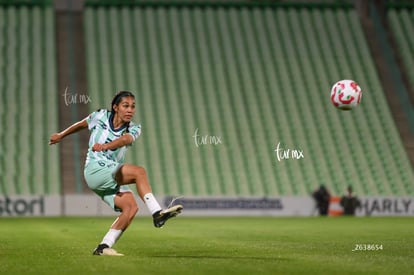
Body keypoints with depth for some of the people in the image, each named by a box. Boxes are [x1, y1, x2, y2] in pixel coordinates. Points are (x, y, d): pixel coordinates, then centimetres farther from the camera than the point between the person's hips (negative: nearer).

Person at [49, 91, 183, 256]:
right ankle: (157, 213, -38)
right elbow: (81, 125, 20)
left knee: (131, 207, -20)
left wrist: (105, 146, -42)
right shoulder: (101, 117, 1)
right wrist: (61, 136, 31)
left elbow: (124, 139, -21)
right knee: (139, 171, -26)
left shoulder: (133, 129, 3)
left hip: (114, 178, 5)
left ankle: (103, 247, -14)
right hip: (95, 170, -5)